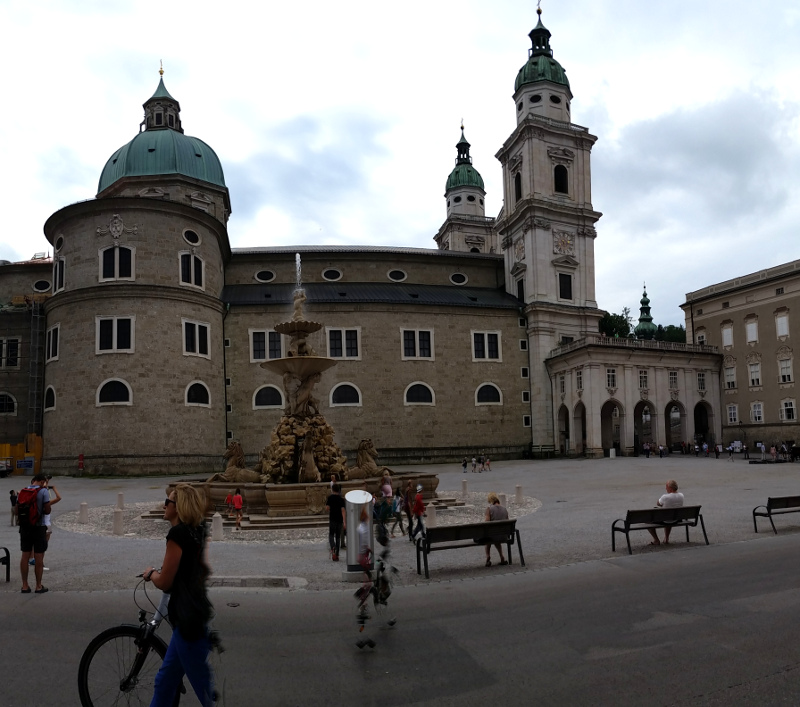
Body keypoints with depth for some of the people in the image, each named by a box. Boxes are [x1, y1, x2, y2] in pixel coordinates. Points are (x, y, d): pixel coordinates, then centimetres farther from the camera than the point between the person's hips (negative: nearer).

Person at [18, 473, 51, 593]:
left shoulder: (22, 491, 5)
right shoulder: (43, 491, -11)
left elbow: (17, 510, 6)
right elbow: (47, 510, -13)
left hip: (25, 526, 5)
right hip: (39, 526, -5)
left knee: (25, 555, 11)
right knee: (39, 557, 2)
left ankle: (25, 586, 15)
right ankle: (38, 586, 8)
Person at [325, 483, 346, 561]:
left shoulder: (330, 498, -1)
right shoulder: (341, 499, 3)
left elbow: (327, 508, -6)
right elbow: (343, 510, -6)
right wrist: (344, 522, -11)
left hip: (332, 519, -2)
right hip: (340, 520, 2)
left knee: (331, 535, 5)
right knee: (338, 537, 11)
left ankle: (333, 548, -26)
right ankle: (337, 555, 10)